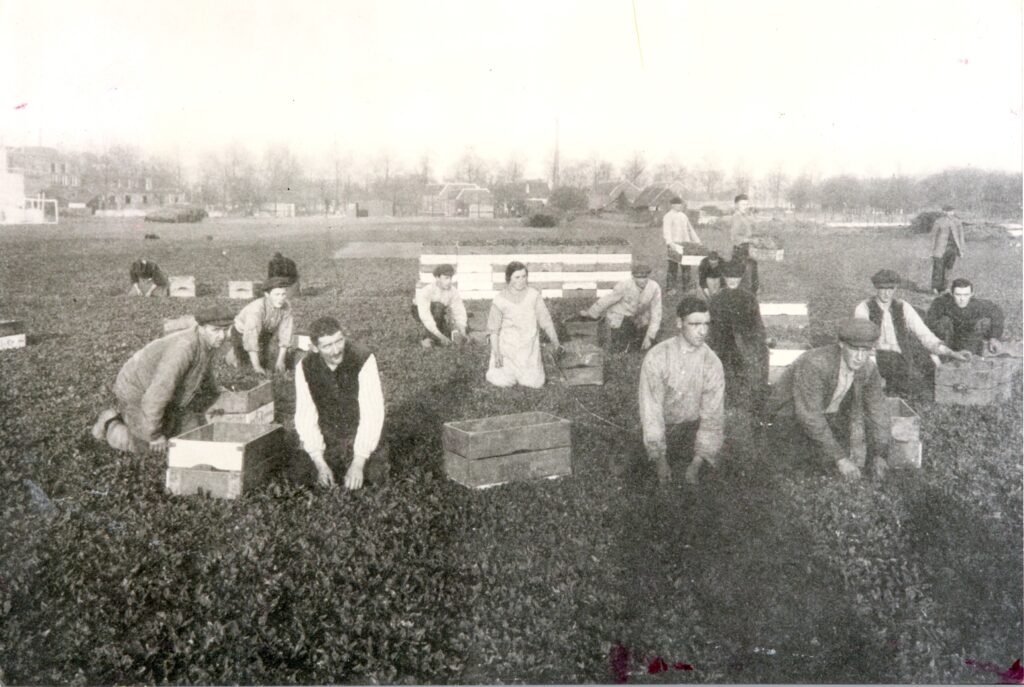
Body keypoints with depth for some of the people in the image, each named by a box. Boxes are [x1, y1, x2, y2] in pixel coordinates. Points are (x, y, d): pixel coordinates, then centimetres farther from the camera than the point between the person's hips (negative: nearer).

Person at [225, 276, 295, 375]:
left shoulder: (286, 307, -26)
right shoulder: (256, 308, -40)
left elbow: (285, 334, -19)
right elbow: (250, 338, -42)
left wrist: (280, 361, -21)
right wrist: (256, 366, -44)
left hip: (264, 333, 5)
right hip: (242, 333, -5)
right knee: (243, 366, -2)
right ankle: (234, 353, 27)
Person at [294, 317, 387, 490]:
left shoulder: (364, 359, -27)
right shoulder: (305, 368, -14)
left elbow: (372, 413, -27)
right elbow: (305, 416, -13)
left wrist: (358, 464, -30)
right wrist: (320, 464, -23)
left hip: (360, 432, -2)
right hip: (328, 436, 3)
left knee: (373, 476, -18)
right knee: (325, 483, -10)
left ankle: (378, 454, 16)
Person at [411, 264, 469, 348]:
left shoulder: (453, 291, -22)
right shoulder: (426, 291, -35)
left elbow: (459, 312, -21)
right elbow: (425, 317, -42)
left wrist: (462, 333, -36)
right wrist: (440, 336, -47)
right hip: (419, 312, -4)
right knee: (437, 306, -36)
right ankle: (427, 336, -25)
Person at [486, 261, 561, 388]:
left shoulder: (533, 295, -8)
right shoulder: (500, 300, -11)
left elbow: (545, 321, -5)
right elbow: (493, 329, -4)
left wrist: (556, 343, -12)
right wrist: (496, 353, -11)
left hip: (529, 347, 1)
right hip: (507, 347, -1)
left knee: (535, 383, -8)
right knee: (503, 382, -10)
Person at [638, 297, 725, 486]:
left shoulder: (712, 363, -14)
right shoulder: (656, 357, -19)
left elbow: (712, 415, -14)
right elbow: (651, 409, -20)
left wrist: (697, 462, -21)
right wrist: (660, 459, -23)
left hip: (692, 423, 2)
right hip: (661, 423, -2)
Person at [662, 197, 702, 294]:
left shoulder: (683, 216, 19)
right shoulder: (668, 216, -4)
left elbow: (690, 229, 25)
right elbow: (666, 230, -17)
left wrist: (697, 241, 18)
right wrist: (670, 243, -32)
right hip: (674, 245, -6)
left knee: (686, 266, 6)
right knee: (673, 267, -5)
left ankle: (687, 287, 15)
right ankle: (670, 288, 2)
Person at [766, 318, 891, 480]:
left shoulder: (868, 369, -14)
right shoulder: (814, 364, -36)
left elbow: (877, 410, -3)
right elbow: (810, 416, -37)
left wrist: (879, 454, -14)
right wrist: (840, 458, -37)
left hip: (829, 416, 6)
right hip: (792, 416, -6)